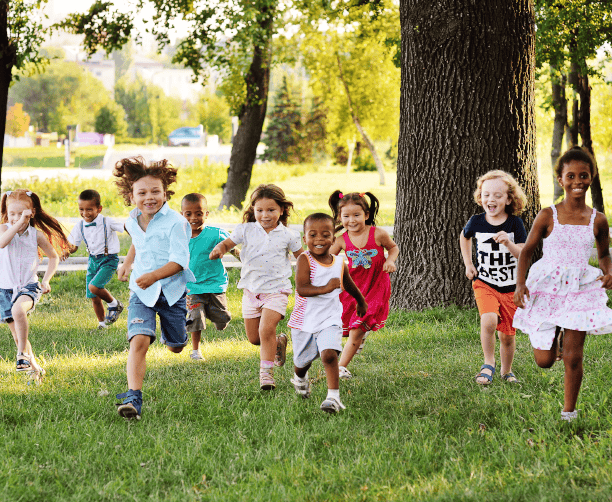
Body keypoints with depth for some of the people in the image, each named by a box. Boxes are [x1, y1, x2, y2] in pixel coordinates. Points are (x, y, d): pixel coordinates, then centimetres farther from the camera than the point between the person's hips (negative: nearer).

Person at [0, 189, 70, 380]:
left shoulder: (36, 235, -2)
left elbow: (54, 256, 12)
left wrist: (46, 280, 1)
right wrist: (19, 223, -32)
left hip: (29, 286, -2)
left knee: (18, 309, -36)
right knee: (18, 336, 6)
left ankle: (23, 355, -25)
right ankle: (34, 368, 25)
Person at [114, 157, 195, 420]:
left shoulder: (175, 222, -17)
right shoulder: (132, 222, 2)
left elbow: (179, 261, -23)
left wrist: (154, 275, -36)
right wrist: (127, 264, 28)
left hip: (171, 290, -2)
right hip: (141, 292, 2)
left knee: (175, 347, 16)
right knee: (139, 340, -21)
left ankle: (171, 332, 55)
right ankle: (133, 398, -29)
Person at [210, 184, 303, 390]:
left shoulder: (287, 236, -2)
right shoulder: (246, 230, 0)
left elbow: (301, 257, 10)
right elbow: (228, 243, 4)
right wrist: (219, 249, -18)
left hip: (276, 290, -3)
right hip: (251, 289, 3)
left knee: (266, 330, -21)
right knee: (253, 338, 10)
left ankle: (266, 372, -10)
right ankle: (279, 342, 40)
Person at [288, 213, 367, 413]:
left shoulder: (340, 264, 0)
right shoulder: (305, 260, -13)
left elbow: (349, 286, 22)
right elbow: (301, 289, -26)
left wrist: (361, 302, 38)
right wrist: (327, 288, -38)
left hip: (329, 320, 1)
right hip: (304, 320, -1)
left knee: (329, 354, -22)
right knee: (302, 360, 16)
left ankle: (333, 396, -19)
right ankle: (300, 379, 51)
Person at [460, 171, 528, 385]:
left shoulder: (515, 223, -9)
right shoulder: (476, 222, -5)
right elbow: (464, 237, 18)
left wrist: (508, 243, -31)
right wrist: (468, 263, 12)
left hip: (511, 288, 0)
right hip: (484, 284, 0)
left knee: (507, 335, 8)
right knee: (489, 320, -27)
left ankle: (506, 371, 33)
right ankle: (488, 364, -8)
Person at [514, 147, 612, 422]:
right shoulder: (548, 216, -5)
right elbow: (526, 251, 2)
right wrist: (520, 283, -12)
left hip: (580, 289, 1)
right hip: (547, 289, -1)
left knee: (572, 357, -4)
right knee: (544, 361, 3)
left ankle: (569, 411, 14)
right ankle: (551, 335, 39)